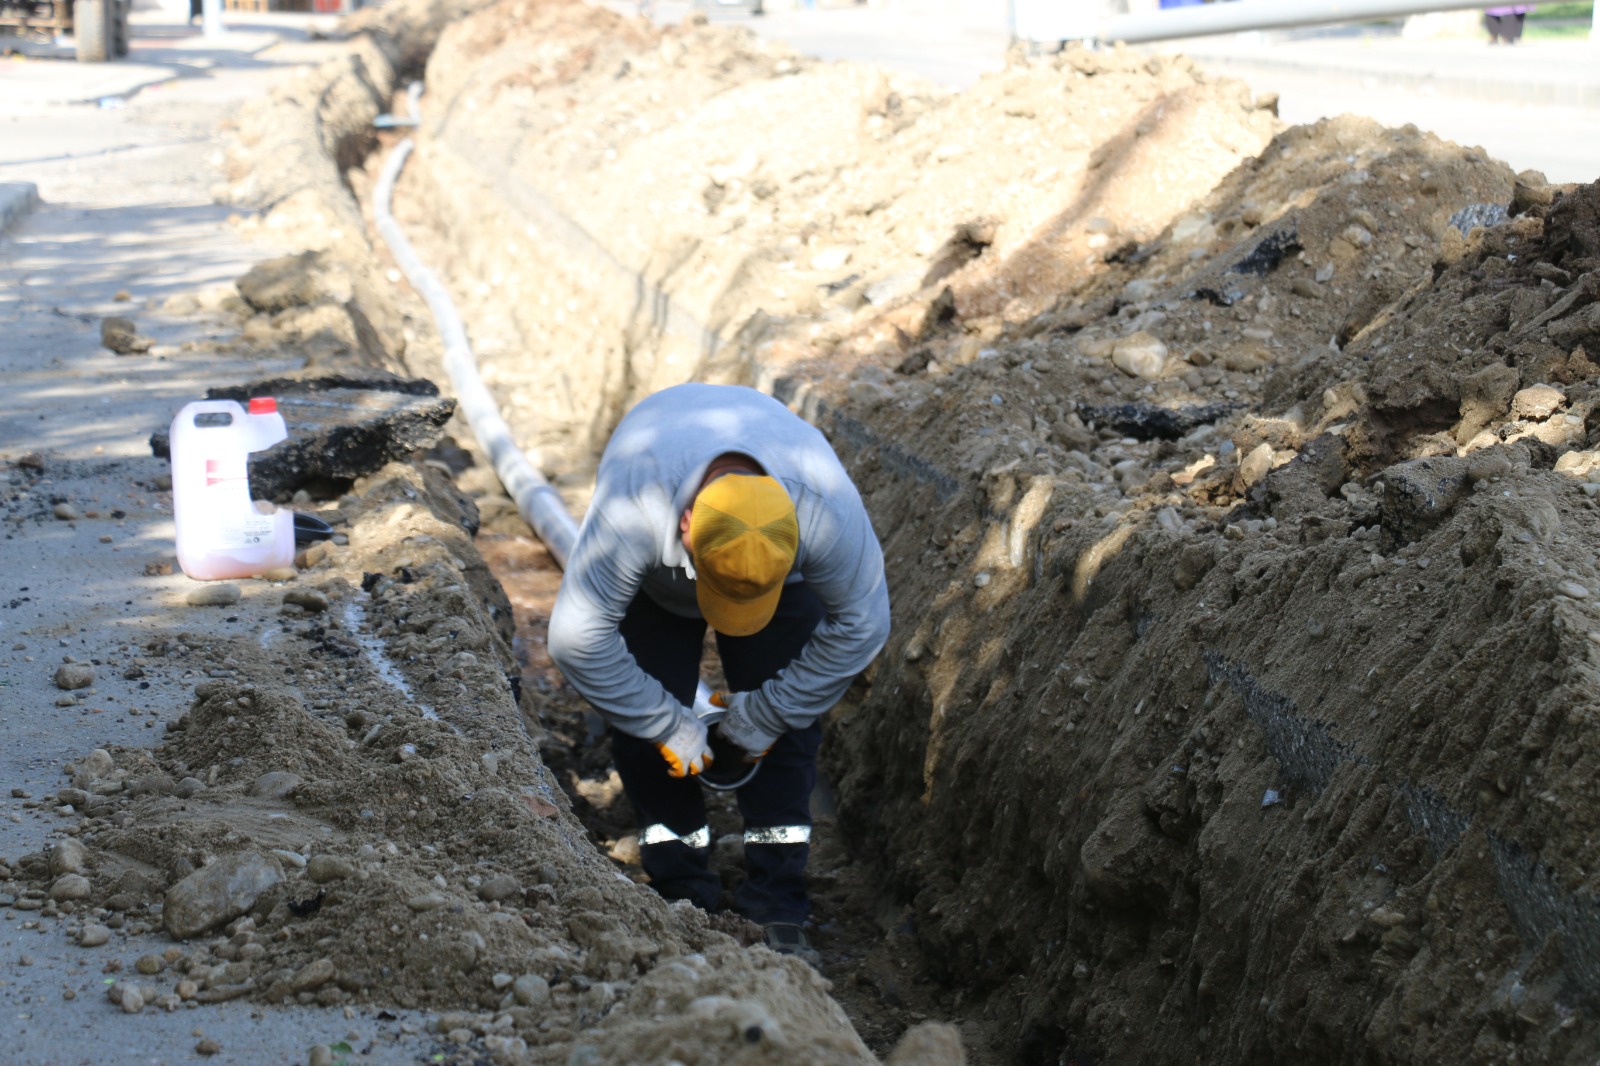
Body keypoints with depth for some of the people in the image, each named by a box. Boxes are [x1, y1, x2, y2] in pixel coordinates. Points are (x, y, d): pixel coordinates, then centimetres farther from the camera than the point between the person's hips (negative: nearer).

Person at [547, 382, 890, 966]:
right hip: (654, 585, 0)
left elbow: (860, 625, -22)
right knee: (642, 722, -13)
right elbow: (578, 637, -34)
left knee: (787, 722, -12)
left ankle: (776, 912, -4)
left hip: (784, 574, 1)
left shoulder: (826, 508, -41)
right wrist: (668, 726, -25)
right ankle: (683, 898, 1)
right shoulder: (631, 509, -46)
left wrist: (766, 712, -17)